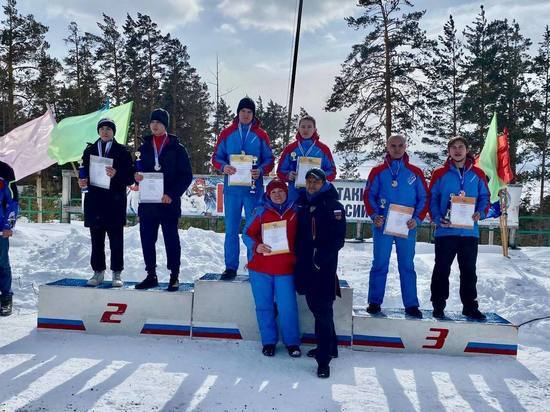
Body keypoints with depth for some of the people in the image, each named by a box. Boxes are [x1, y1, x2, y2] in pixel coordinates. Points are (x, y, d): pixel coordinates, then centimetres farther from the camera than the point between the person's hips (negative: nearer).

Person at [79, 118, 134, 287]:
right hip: (94, 201, 3)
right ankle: (98, 271, 16)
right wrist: (83, 181, -2)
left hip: (115, 202, -3)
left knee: (116, 239, 0)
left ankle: (117, 273, 8)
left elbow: (130, 177, 0)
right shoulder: (89, 150, 15)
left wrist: (116, 175, -18)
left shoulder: (122, 151, 4)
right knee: (96, 239, 6)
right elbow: (84, 172, 19)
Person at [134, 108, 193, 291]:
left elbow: (186, 176, -4)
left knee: (171, 239, 2)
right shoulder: (144, 147, 13)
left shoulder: (177, 148, 1)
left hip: (169, 203, -4)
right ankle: (151, 275, 19)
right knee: (147, 239, 6)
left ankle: (174, 276, 12)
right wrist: (137, 176, -7)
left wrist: (172, 194, -14)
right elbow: (138, 170, 17)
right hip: (147, 202, 4)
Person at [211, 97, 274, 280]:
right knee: (231, 229, 3)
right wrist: (223, 167, -13)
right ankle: (231, 267, 13)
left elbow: (269, 160, 6)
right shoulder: (227, 133, 8)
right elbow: (216, 157, 8)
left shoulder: (261, 135, 6)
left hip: (253, 188, -1)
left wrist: (261, 171, -14)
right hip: (232, 188, 1)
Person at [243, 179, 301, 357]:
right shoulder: (260, 211, 1)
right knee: (264, 306, 8)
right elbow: (247, 233, 3)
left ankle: (292, 342, 18)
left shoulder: (295, 212, 5)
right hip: (261, 268, 0)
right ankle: (268, 341, 25)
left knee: (288, 307, -2)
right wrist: (256, 246, -15)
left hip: (285, 269, 0)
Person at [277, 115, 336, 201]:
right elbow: (280, 170, 10)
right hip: (295, 194, 1)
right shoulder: (290, 148, 7)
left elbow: (332, 172, 7)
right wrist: (288, 175, -11)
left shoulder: (323, 149, 5)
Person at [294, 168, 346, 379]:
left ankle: (324, 358, 0)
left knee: (323, 310, -6)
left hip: (325, 266, -6)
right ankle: (329, 347, 31)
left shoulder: (333, 205, -5)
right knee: (314, 306, 15)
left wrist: (321, 258, -18)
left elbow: (338, 239, -11)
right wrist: (298, 256, 8)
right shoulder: (302, 203, 12)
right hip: (305, 264, 6)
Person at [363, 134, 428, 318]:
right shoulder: (378, 171, 5)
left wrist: (417, 219, -7)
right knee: (379, 264, 3)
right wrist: (374, 216, -11)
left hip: (407, 227, 1)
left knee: (407, 266, 6)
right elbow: (368, 195, 3)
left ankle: (411, 304, 13)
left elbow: (424, 198, 6)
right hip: (382, 225, -1)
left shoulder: (415, 173, 6)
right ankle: (374, 302, 12)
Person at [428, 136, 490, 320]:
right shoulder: (440, 173, 2)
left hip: (470, 231, 2)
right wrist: (437, 218, -12)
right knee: (442, 269, 4)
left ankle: (470, 306, 22)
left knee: (469, 270, 11)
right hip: (445, 231, -2)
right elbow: (432, 198, 1)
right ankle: (438, 305, 13)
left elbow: (485, 197, 10)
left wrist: (480, 213, -8)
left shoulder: (477, 174, 8)